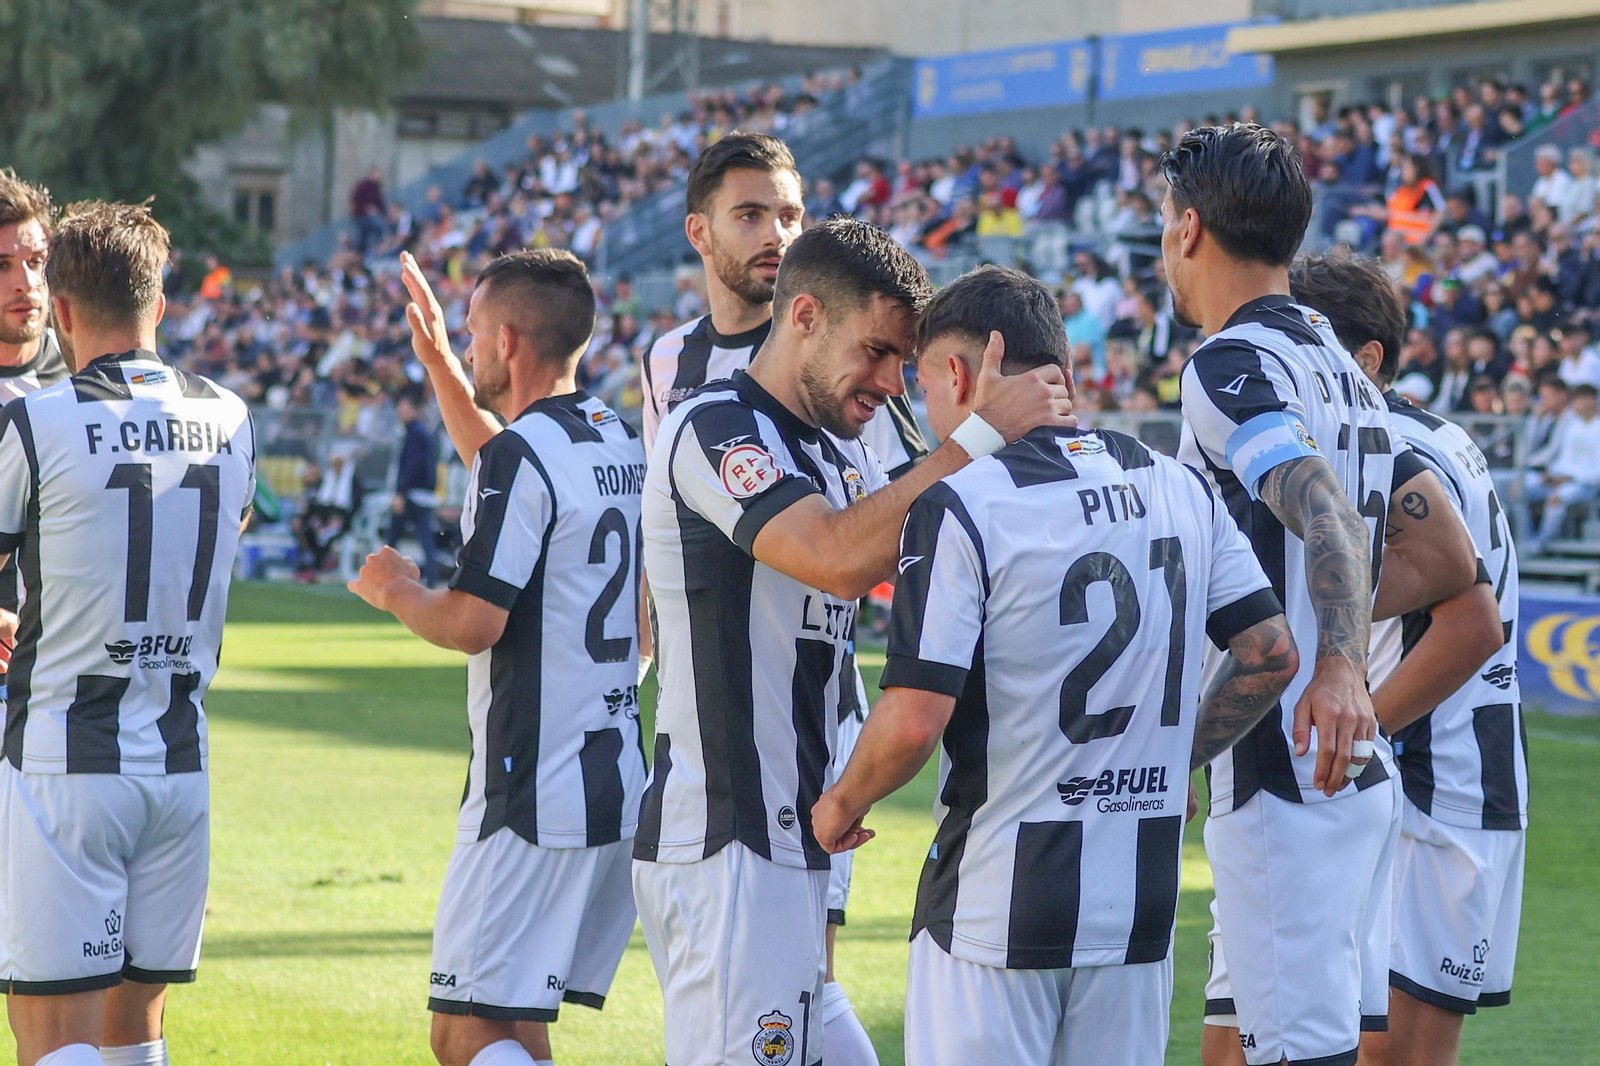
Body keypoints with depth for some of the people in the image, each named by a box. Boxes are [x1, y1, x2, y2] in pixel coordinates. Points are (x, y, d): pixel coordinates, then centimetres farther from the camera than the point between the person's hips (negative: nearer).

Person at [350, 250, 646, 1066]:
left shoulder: (519, 454, -15)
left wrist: (395, 590, 1)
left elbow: (473, 623, -20)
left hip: (533, 799, -9)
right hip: (623, 788, 9)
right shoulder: (625, 446, 12)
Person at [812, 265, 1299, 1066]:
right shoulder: (1180, 488, 7)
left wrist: (843, 805, 1)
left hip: (996, 914, -6)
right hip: (1138, 908, 6)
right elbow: (1270, 654, 8)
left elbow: (915, 720, -17)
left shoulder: (959, 506, -12)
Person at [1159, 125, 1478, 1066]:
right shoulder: (1340, 367, 16)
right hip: (1361, 776, 9)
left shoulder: (1233, 364, -11)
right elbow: (1451, 562, 18)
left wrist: (1337, 666, -44)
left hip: (1285, 782, -9)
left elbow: (1325, 513, -29)